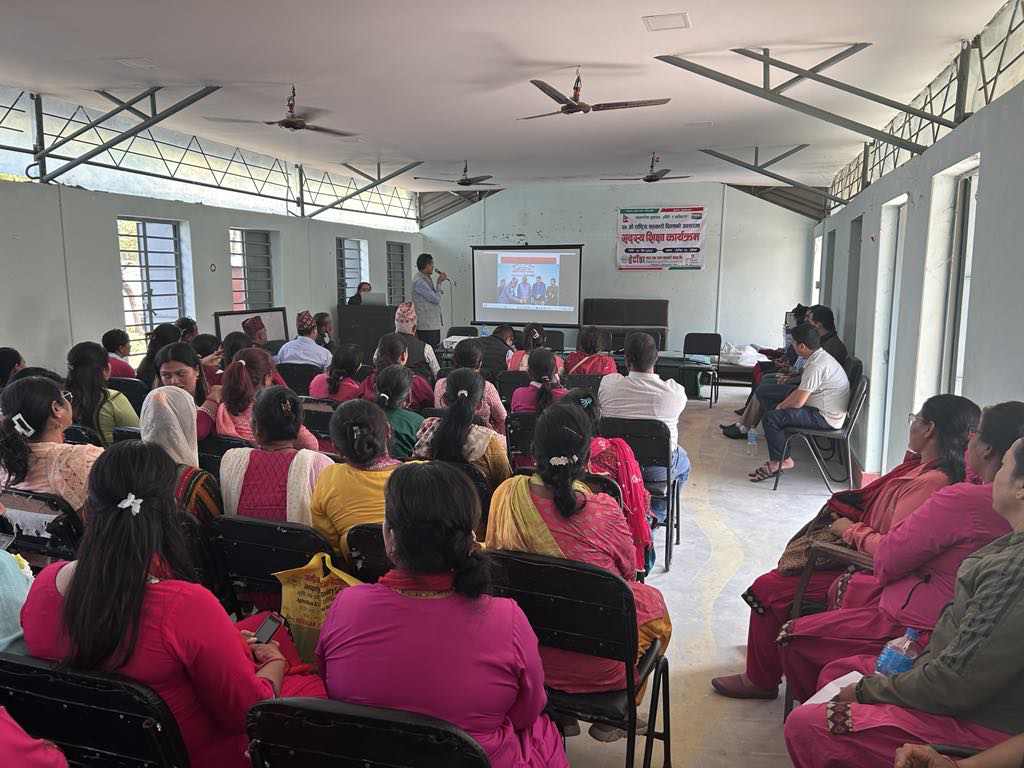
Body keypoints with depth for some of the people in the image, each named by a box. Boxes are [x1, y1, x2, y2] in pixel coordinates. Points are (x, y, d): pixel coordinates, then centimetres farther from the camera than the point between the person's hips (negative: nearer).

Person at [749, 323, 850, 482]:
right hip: (824, 411, 11)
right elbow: (801, 390, 17)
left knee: (770, 417, -17)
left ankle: (780, 461, -2)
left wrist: (781, 406, -3)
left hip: (825, 418, -11)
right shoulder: (820, 356, 10)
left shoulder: (816, 365, -24)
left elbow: (798, 402, -23)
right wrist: (782, 405, 7)